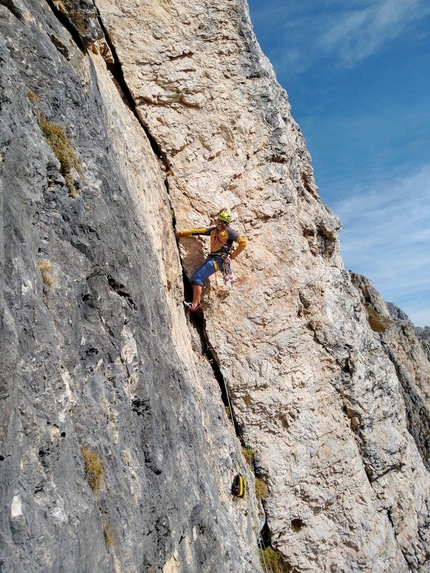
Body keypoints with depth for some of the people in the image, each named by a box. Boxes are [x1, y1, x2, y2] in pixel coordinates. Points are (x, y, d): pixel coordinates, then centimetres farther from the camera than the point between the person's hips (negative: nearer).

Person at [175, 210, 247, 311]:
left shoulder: (229, 231, -5)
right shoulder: (213, 230, 16)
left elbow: (243, 242, -7)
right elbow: (199, 231, 18)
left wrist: (233, 255, -3)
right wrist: (182, 233, 16)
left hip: (218, 260, -8)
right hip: (211, 258, 8)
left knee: (197, 278, -17)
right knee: (195, 277, 0)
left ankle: (194, 305, -18)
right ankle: (197, 302, -1)